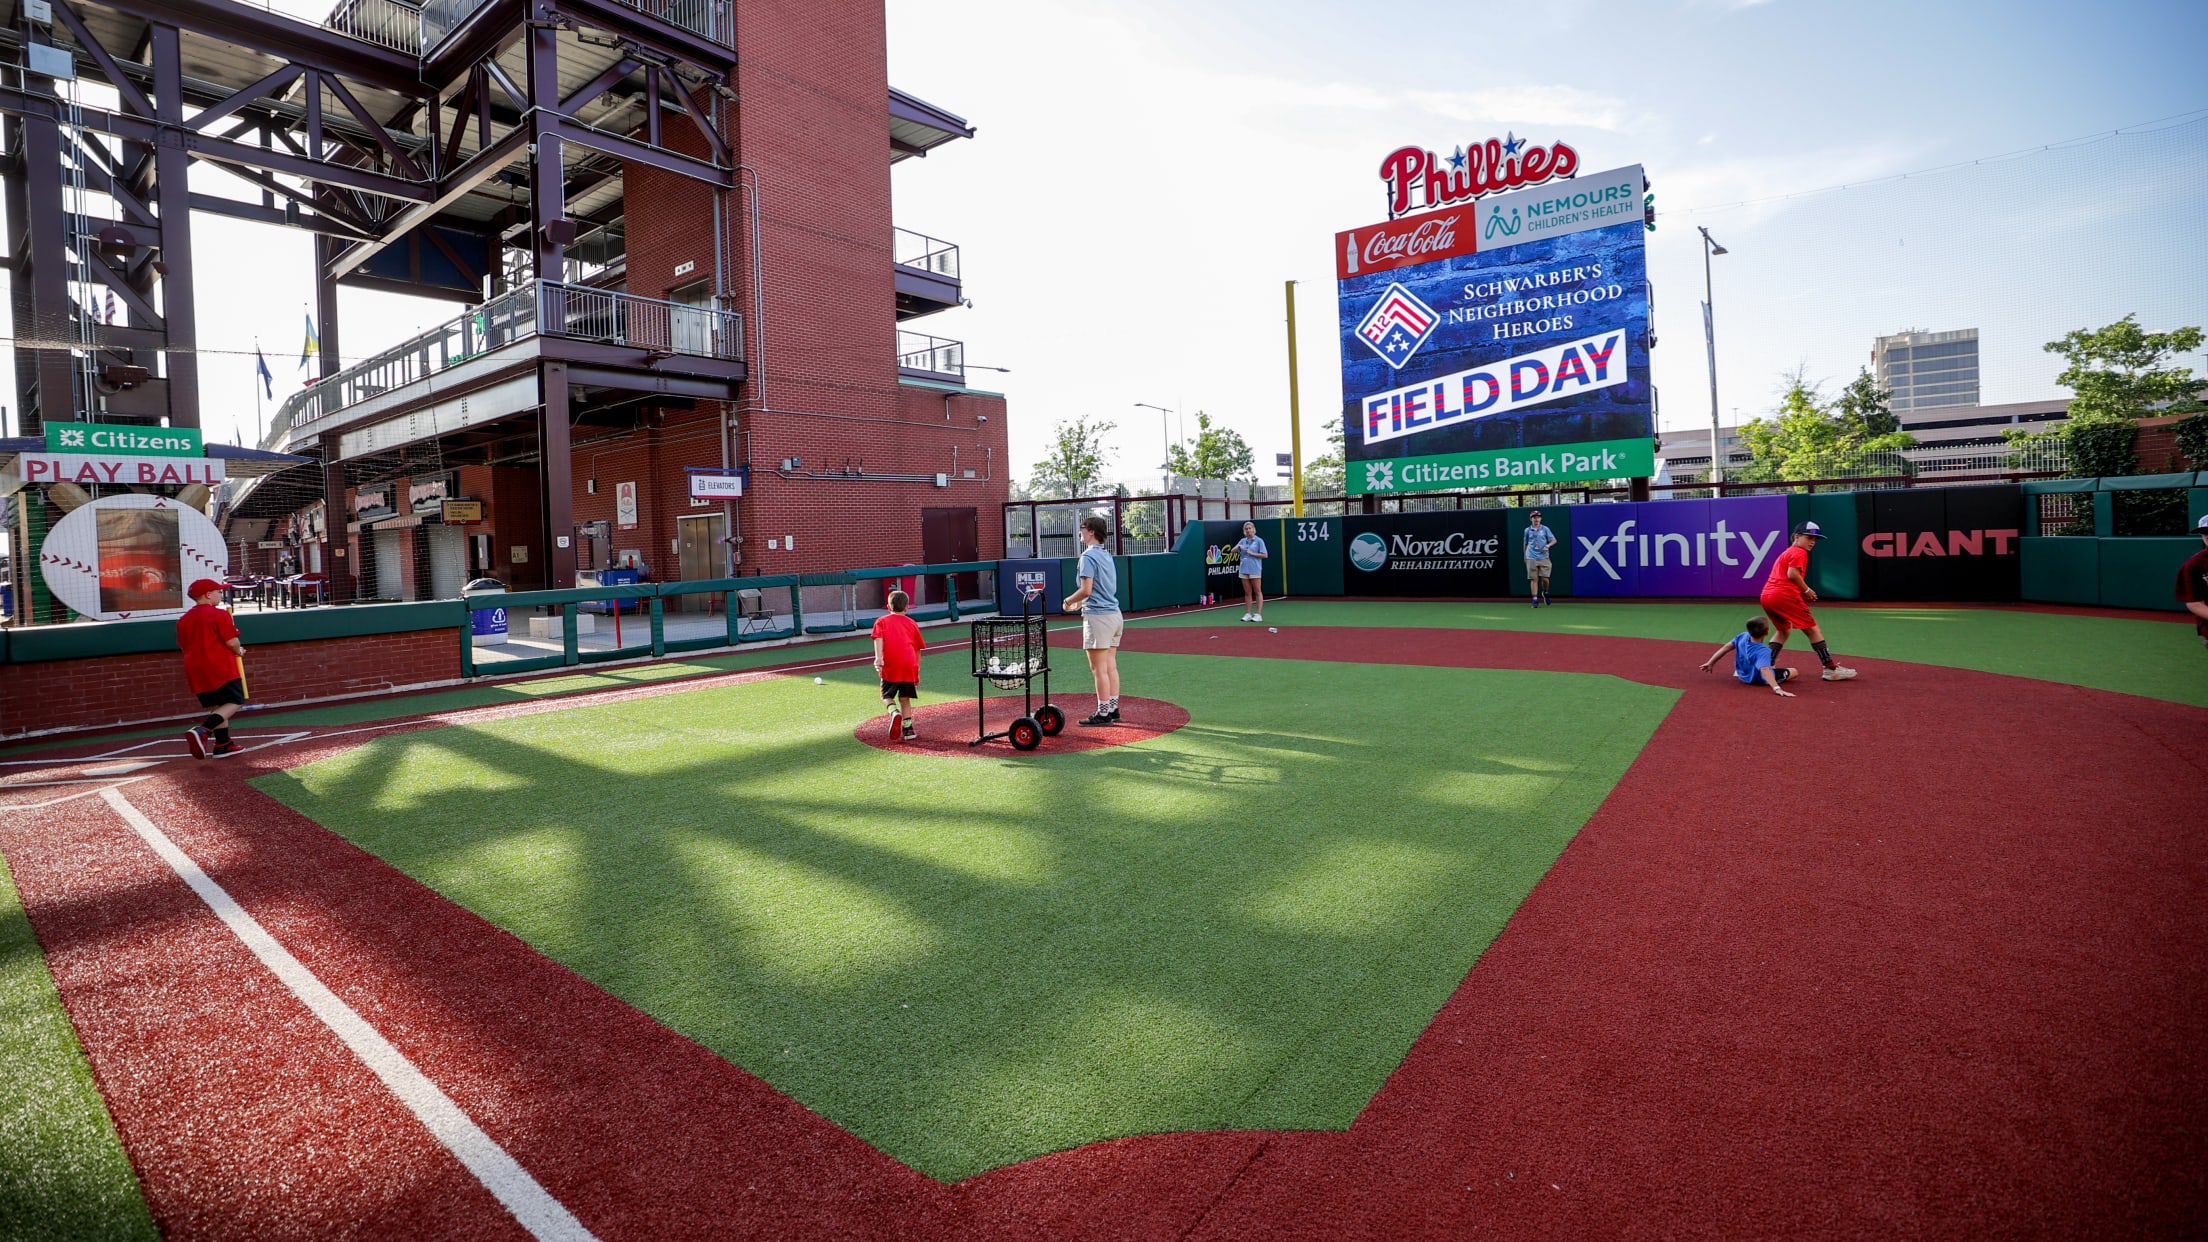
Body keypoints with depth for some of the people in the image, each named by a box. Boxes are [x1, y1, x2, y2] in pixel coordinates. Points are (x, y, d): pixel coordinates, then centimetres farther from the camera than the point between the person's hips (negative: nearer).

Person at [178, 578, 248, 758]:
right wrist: (239, 652, 6)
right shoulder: (219, 615, -10)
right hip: (222, 668, -8)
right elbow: (232, 642, -14)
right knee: (234, 702, -6)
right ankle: (202, 730, -27)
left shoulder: (183, 620, 13)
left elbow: (183, 647, 17)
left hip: (196, 670, 8)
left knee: (216, 706, 14)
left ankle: (222, 744, 14)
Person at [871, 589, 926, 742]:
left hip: (890, 666, -2)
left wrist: (878, 657, -18)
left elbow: (879, 638, -5)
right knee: (905, 698, 13)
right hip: (909, 666, 2)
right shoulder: (912, 623, 20)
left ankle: (894, 712, -17)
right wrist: (917, 671, 26)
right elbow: (917, 649, 20)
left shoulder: (881, 621, 15)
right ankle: (908, 730, 7)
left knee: (886, 696, 12)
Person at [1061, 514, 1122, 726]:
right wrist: (1082, 603, 22)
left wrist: (1068, 601, -2)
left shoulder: (1088, 556, -12)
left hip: (1098, 616, -9)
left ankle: (1103, 714, 0)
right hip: (1114, 614, 9)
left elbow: (1086, 590, -18)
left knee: (1099, 669, -3)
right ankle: (1113, 710, 16)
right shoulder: (1106, 555, 15)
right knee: (1111, 666, 12)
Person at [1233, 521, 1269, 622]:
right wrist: (1238, 547, -9)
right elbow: (1233, 551, 10)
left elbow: (1264, 555, -7)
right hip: (1244, 569, 5)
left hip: (1255, 570, -5)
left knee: (1257, 592, -1)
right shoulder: (1243, 541, 12)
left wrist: (1252, 553, -15)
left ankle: (1258, 614, -1)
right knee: (1247, 593, 7)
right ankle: (1248, 614, 11)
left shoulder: (1259, 541, -3)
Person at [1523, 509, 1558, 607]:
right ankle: (1535, 600, -2)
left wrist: (1548, 545, -13)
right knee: (1534, 579, -4)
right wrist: (1525, 556, 21)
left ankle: (1545, 593, 23)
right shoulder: (1527, 530, 9)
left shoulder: (1545, 529, 5)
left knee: (1545, 578, -6)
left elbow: (1554, 540, 6)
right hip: (1531, 558, 1)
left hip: (1544, 558, -1)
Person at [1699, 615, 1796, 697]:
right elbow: (1765, 670, -49)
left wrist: (1710, 663, -4)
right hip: (1759, 680, -2)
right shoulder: (1763, 651, -38)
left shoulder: (1743, 636, -22)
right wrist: (1777, 689, -58)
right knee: (1794, 672, 13)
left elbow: (1727, 647, -14)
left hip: (1742, 675, 2)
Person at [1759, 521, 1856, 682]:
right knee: (1813, 629, 1)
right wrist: (1806, 590, -3)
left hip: (1766, 596, 9)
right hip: (1785, 596, -9)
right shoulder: (1799, 552, 0)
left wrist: (1802, 593, 14)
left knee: (1784, 630, 25)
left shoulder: (1785, 553, 28)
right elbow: (1792, 574, -15)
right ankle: (1831, 669, 2)